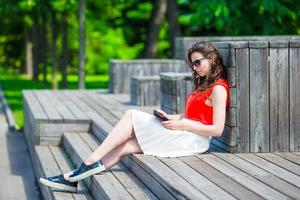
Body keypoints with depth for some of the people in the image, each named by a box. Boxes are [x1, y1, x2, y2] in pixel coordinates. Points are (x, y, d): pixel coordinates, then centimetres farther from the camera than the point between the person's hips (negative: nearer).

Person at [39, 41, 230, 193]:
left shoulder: (218, 88, -9)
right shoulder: (204, 84, 22)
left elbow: (217, 129, -16)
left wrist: (181, 125, -14)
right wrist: (172, 117, 4)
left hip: (194, 139, -9)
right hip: (184, 136, 9)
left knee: (131, 116, -11)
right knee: (126, 146, -5)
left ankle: (92, 162, -12)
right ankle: (73, 178, -9)